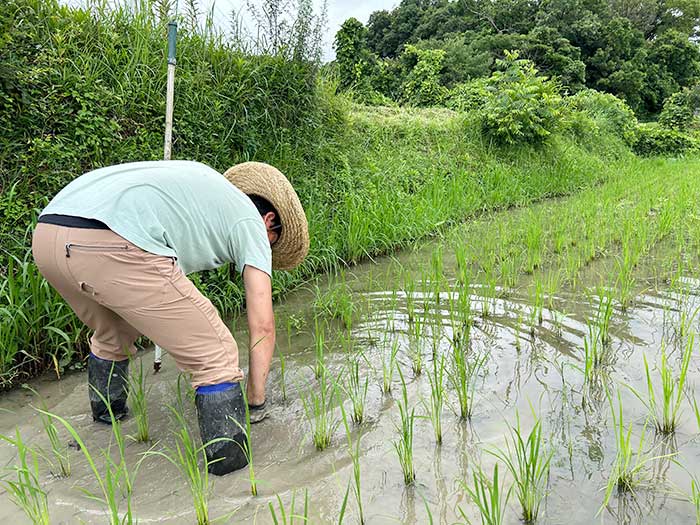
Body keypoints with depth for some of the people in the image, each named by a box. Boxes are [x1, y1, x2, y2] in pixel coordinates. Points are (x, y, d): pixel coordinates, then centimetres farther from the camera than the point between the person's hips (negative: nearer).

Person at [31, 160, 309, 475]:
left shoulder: (200, 182, 36)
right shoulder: (250, 220, 15)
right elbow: (262, 324, 11)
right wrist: (255, 401, 23)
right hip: (115, 248, -9)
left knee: (112, 335, 36)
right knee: (215, 357, 6)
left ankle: (106, 416, 55)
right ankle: (228, 460, 15)